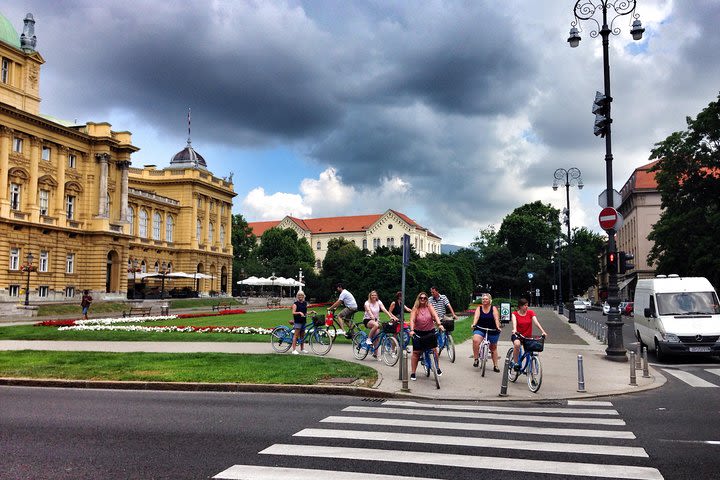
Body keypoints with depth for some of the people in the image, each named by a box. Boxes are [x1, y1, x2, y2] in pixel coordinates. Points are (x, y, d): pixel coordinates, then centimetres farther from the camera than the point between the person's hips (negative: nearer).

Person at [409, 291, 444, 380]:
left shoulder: (429, 307, -1)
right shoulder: (415, 309, -3)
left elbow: (435, 315, -15)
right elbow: (412, 320, -14)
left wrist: (439, 324, -33)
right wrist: (411, 330, -29)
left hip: (430, 332, 1)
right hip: (418, 333, -1)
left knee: (434, 350, -1)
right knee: (416, 352, 1)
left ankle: (438, 368, 20)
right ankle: (413, 373, 9)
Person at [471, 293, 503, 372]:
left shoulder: (493, 308, -4)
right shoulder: (479, 308, 0)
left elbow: (496, 318, -16)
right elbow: (476, 317, -15)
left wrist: (498, 327, -31)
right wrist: (474, 324, -34)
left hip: (492, 331, 0)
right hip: (480, 329, 0)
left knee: (493, 348, 13)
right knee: (475, 340, -30)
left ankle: (495, 366, 27)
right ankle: (476, 359, -17)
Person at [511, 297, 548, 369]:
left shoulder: (530, 313, 1)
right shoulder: (515, 314, -4)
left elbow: (536, 322, -11)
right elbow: (514, 322, -24)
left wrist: (543, 331, -26)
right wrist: (514, 330, -46)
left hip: (528, 336, 3)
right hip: (517, 335, -3)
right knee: (517, 344, -34)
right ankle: (516, 363, -21)